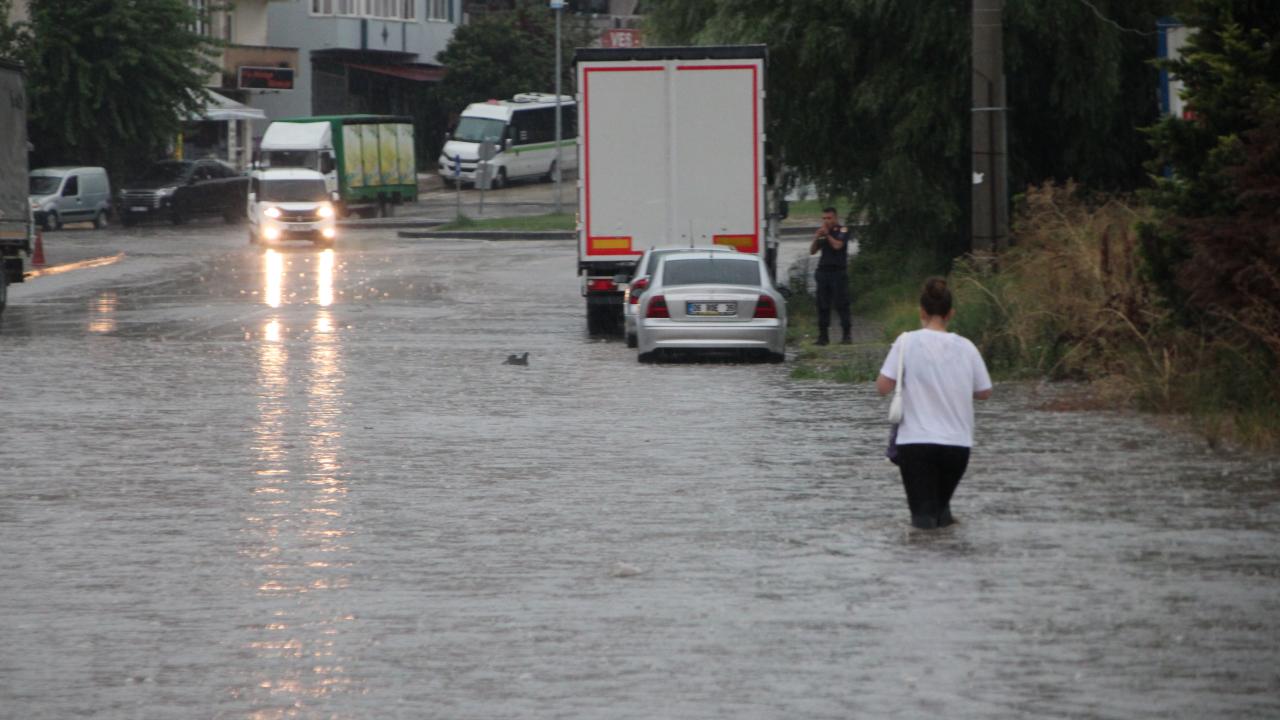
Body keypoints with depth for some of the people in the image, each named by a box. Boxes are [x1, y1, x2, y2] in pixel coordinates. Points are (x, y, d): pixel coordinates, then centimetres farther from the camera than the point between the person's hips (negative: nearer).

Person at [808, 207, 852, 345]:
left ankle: (846, 335, -5)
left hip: (838, 271, -4)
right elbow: (812, 251, 10)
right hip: (823, 270, 4)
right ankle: (823, 335, 4)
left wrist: (827, 235, -6)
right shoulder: (821, 232, 15)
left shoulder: (842, 230, 1)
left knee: (841, 304, -7)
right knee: (823, 305, 1)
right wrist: (816, 239, -6)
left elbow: (837, 245, -14)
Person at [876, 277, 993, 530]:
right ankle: (942, 511, 5)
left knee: (923, 513, 3)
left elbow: (883, 386, -8)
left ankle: (925, 515, -21)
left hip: (916, 442, -3)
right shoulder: (966, 347, 1)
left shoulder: (907, 342, -6)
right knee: (940, 504, 27)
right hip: (958, 443, 3)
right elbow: (984, 392, 9)